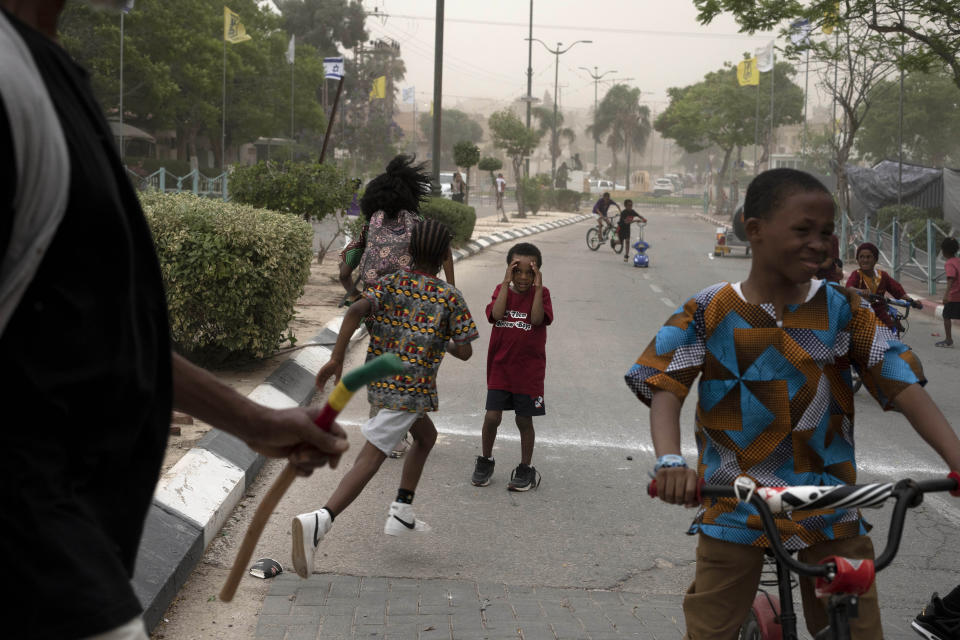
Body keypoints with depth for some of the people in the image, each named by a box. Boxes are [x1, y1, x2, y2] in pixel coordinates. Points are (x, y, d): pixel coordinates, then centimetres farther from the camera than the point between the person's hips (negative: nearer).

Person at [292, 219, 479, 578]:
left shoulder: (388, 284, 5)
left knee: (426, 436, 30)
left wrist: (336, 359, -16)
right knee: (370, 459, -12)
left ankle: (402, 514, 29)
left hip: (380, 381, 6)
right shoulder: (450, 298, -4)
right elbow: (465, 352, -3)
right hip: (412, 388, -6)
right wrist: (445, 343, 20)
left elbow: (356, 311, -14)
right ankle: (319, 522, -31)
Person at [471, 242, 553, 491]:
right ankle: (485, 460, 21)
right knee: (492, 416, -1)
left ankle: (526, 468, 22)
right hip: (500, 366, 1)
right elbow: (497, 314, -17)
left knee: (524, 419, 6)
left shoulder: (540, 293, -3)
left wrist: (538, 287, -22)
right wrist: (506, 283, -17)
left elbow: (537, 318, -21)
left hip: (529, 369, -1)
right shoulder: (501, 290, 2)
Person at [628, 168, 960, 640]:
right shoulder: (710, 312, -4)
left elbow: (902, 383, -7)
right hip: (735, 507, -1)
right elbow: (665, 387, -11)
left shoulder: (840, 310, 0)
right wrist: (670, 460, -30)